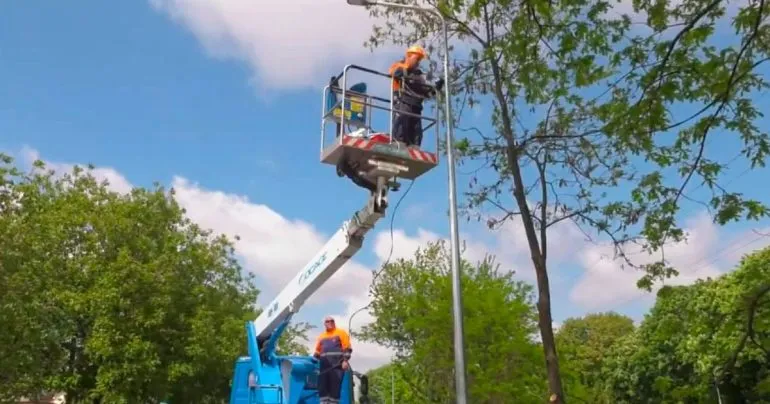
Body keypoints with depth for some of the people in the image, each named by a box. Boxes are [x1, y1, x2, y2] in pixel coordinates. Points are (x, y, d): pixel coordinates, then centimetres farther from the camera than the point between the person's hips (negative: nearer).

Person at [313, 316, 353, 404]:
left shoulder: (341, 333, 7)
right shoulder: (321, 336, 22)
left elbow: (347, 348, -1)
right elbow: (317, 351, 24)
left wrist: (345, 360, -12)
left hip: (337, 364, -5)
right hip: (324, 364, 5)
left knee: (335, 385, -8)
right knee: (322, 385, -1)